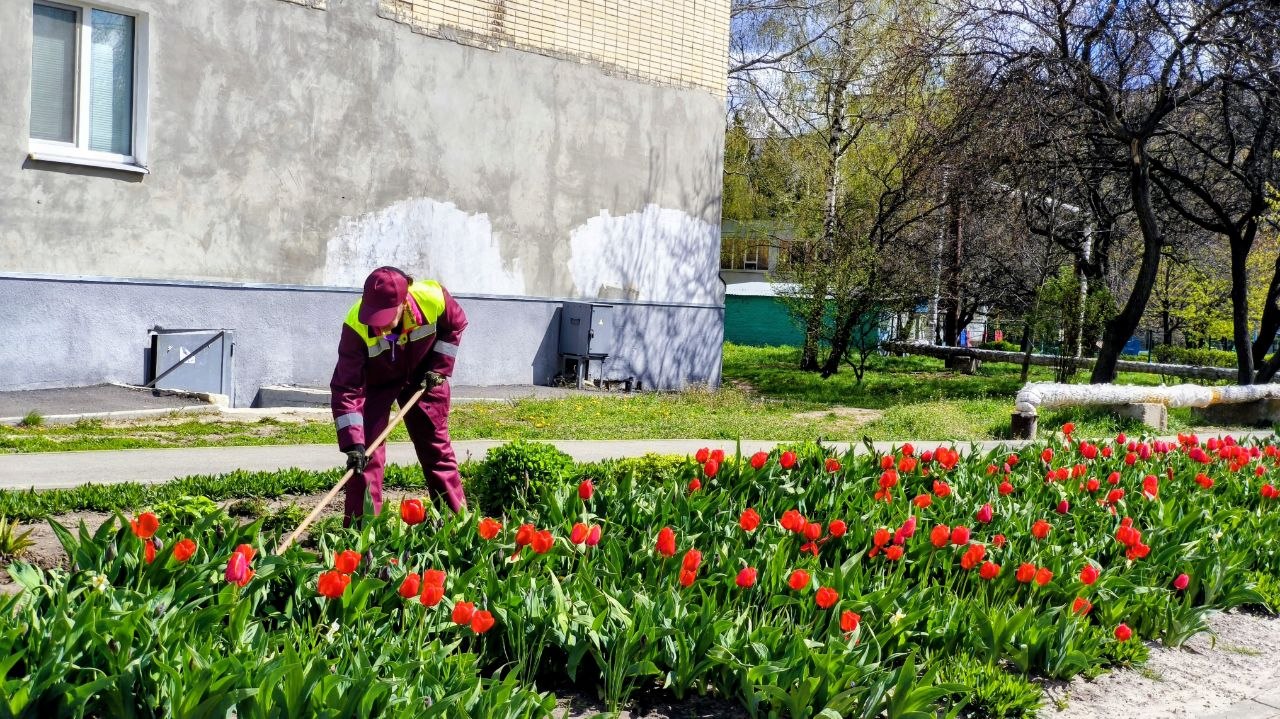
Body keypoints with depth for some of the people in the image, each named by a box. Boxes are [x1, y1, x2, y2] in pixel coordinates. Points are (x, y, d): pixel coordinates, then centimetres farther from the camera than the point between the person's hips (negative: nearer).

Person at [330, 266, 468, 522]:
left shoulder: (434, 298, -33)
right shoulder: (356, 328, -37)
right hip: (374, 382, -2)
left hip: (422, 377, 2)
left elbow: (456, 325, -7)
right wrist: (353, 443, -40)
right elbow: (346, 389, -34)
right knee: (366, 454, -11)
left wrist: (439, 368, -12)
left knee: (436, 445, 7)